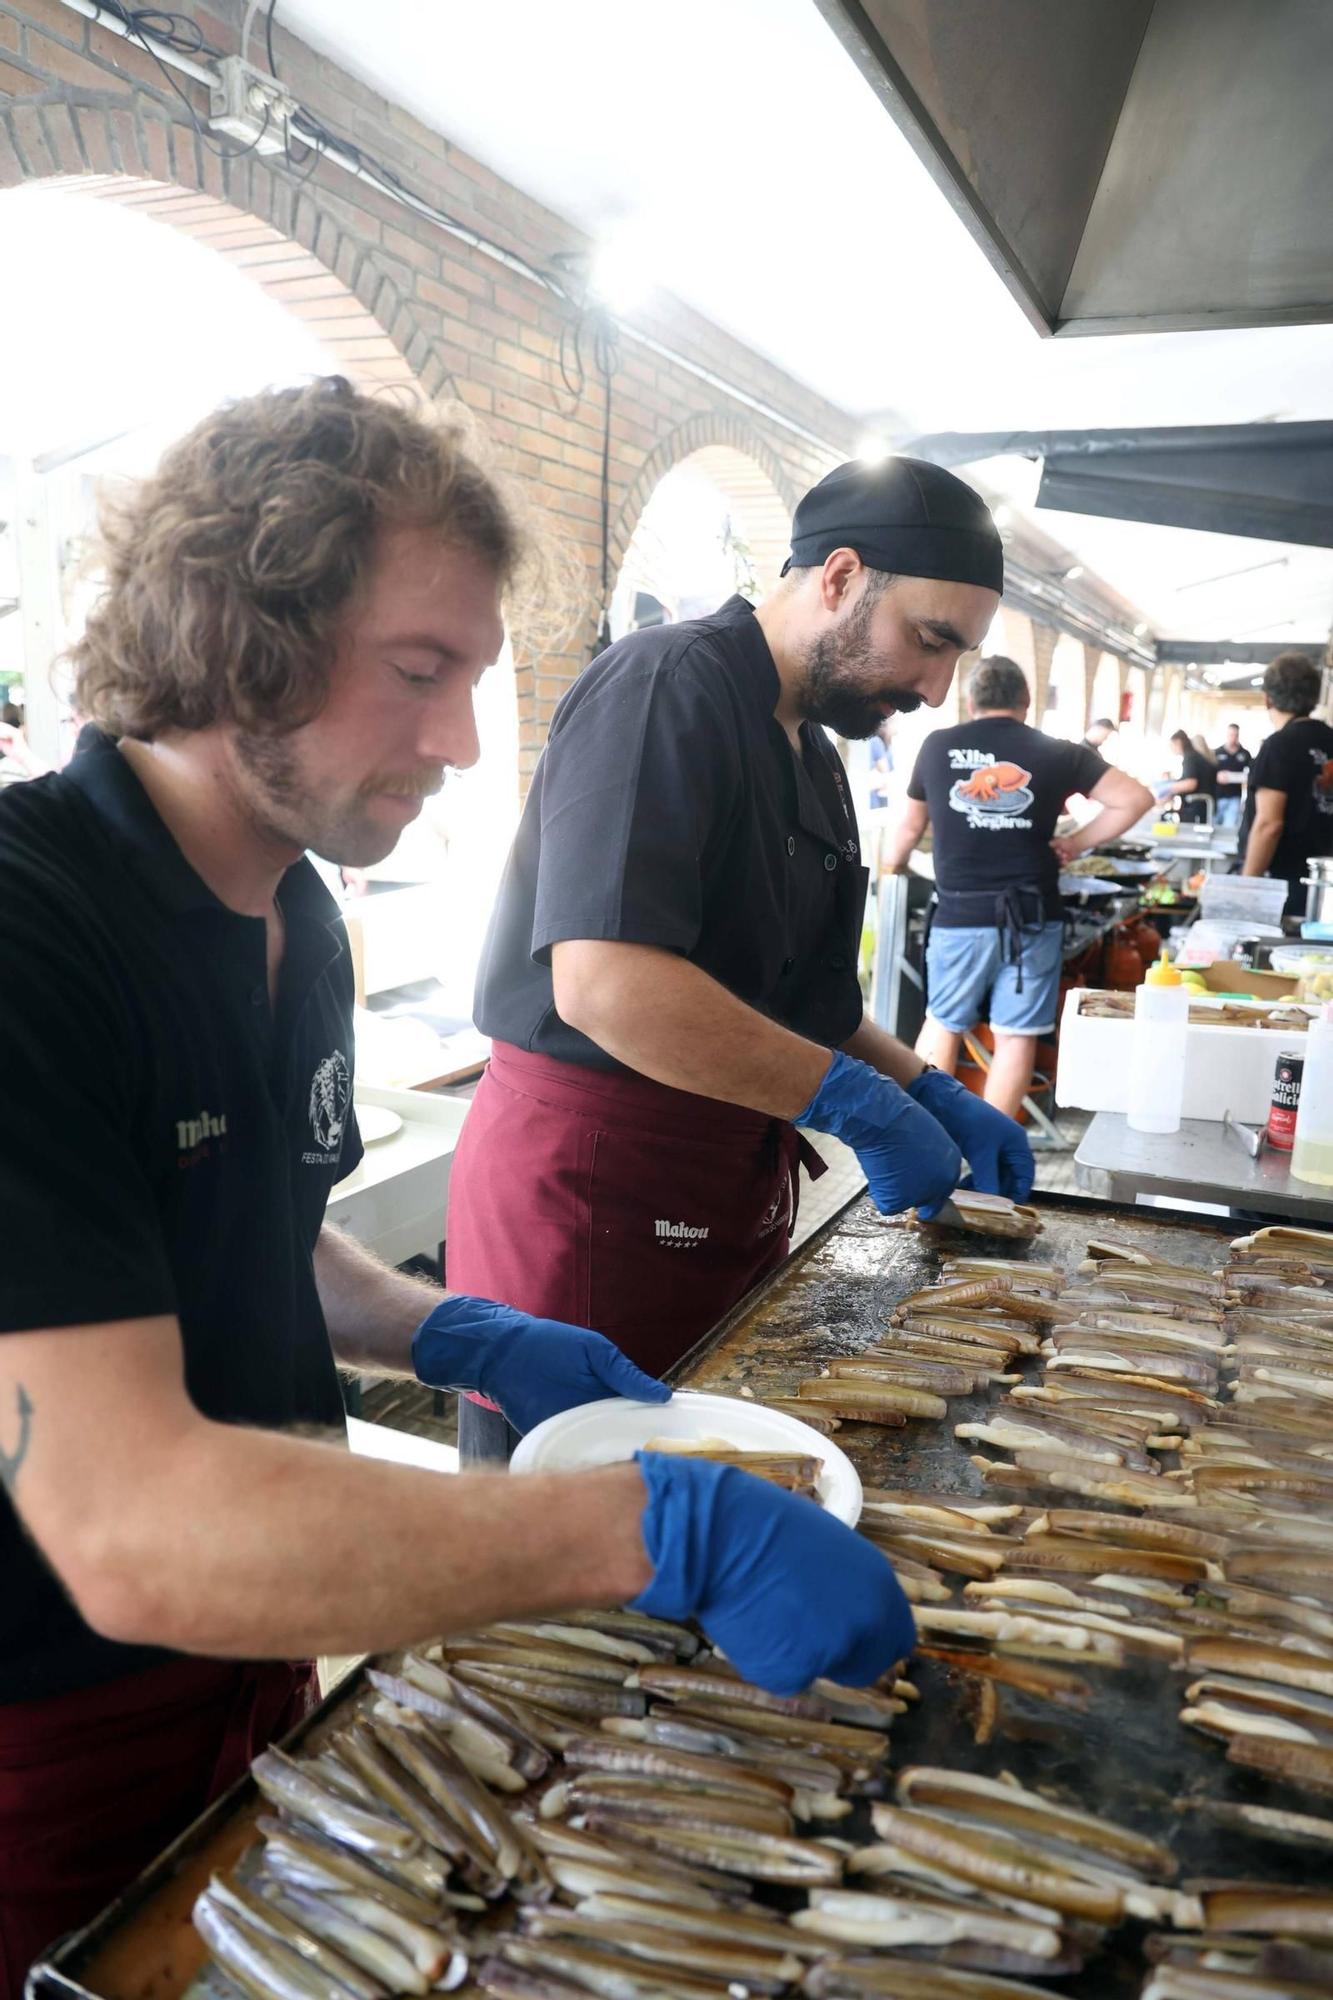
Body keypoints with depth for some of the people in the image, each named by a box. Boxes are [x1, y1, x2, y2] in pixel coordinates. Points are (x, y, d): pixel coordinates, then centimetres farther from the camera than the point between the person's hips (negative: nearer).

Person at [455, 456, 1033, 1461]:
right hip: (588, 1182, -9)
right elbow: (603, 982, -30)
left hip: (734, 1183, 9)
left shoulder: (813, 756, 14)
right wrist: (864, 1104, -23)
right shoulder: (668, 684, -16)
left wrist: (934, 1097, 8)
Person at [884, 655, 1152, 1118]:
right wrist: (1076, 843, 7)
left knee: (942, 1024, 17)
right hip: (1032, 916, 0)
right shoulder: (1058, 753, 2)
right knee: (1016, 1036, 9)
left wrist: (889, 869, 33)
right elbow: (1136, 799, 0)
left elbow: (910, 826, 15)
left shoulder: (938, 746, 4)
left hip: (960, 914, 1)